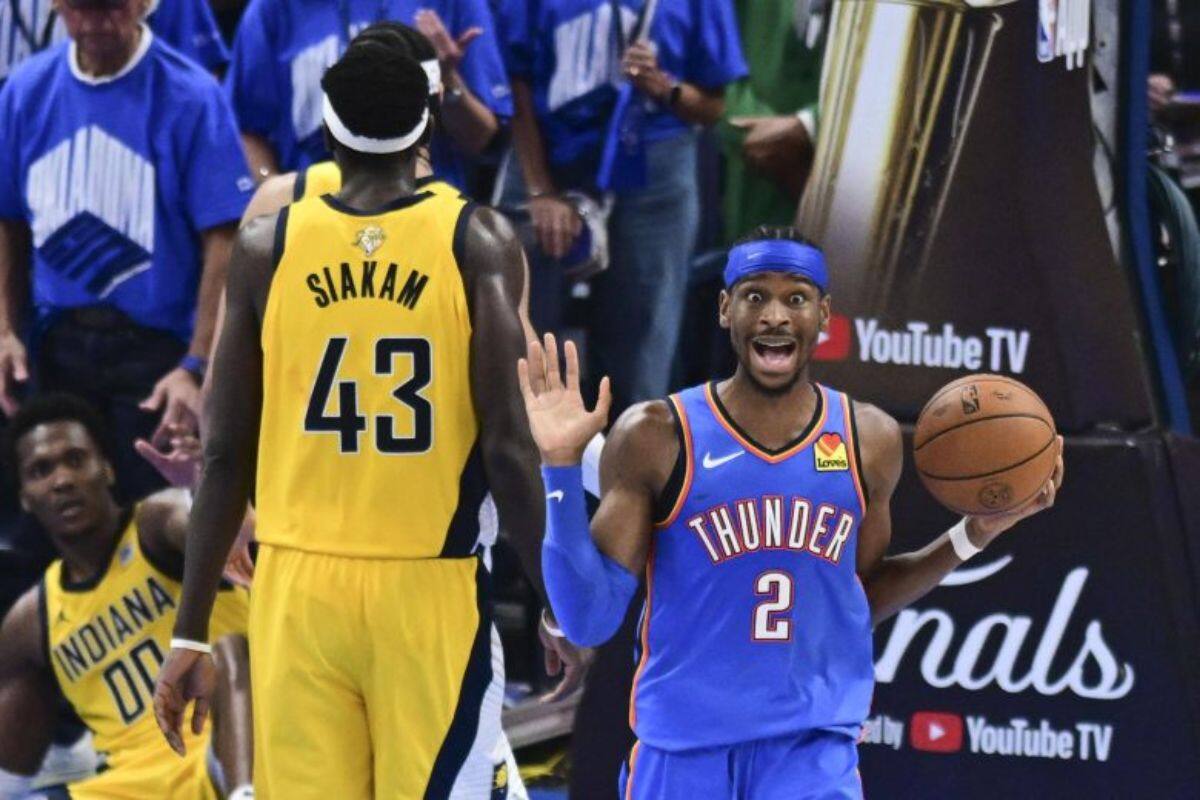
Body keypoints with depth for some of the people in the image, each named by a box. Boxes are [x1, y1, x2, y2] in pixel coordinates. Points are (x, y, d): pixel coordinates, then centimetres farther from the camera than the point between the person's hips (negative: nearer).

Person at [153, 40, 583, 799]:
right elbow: (507, 446, -10)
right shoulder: (477, 242, -4)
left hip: (296, 592, 2)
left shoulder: (266, 246, 2)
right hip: (431, 592, -2)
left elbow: (226, 456, 3)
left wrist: (192, 631, 8)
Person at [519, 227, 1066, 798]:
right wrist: (561, 467, -16)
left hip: (813, 752, 1)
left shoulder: (869, 440, 5)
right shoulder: (657, 439, -5)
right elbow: (590, 620, -8)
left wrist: (976, 534, 9)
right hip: (683, 752, -1)